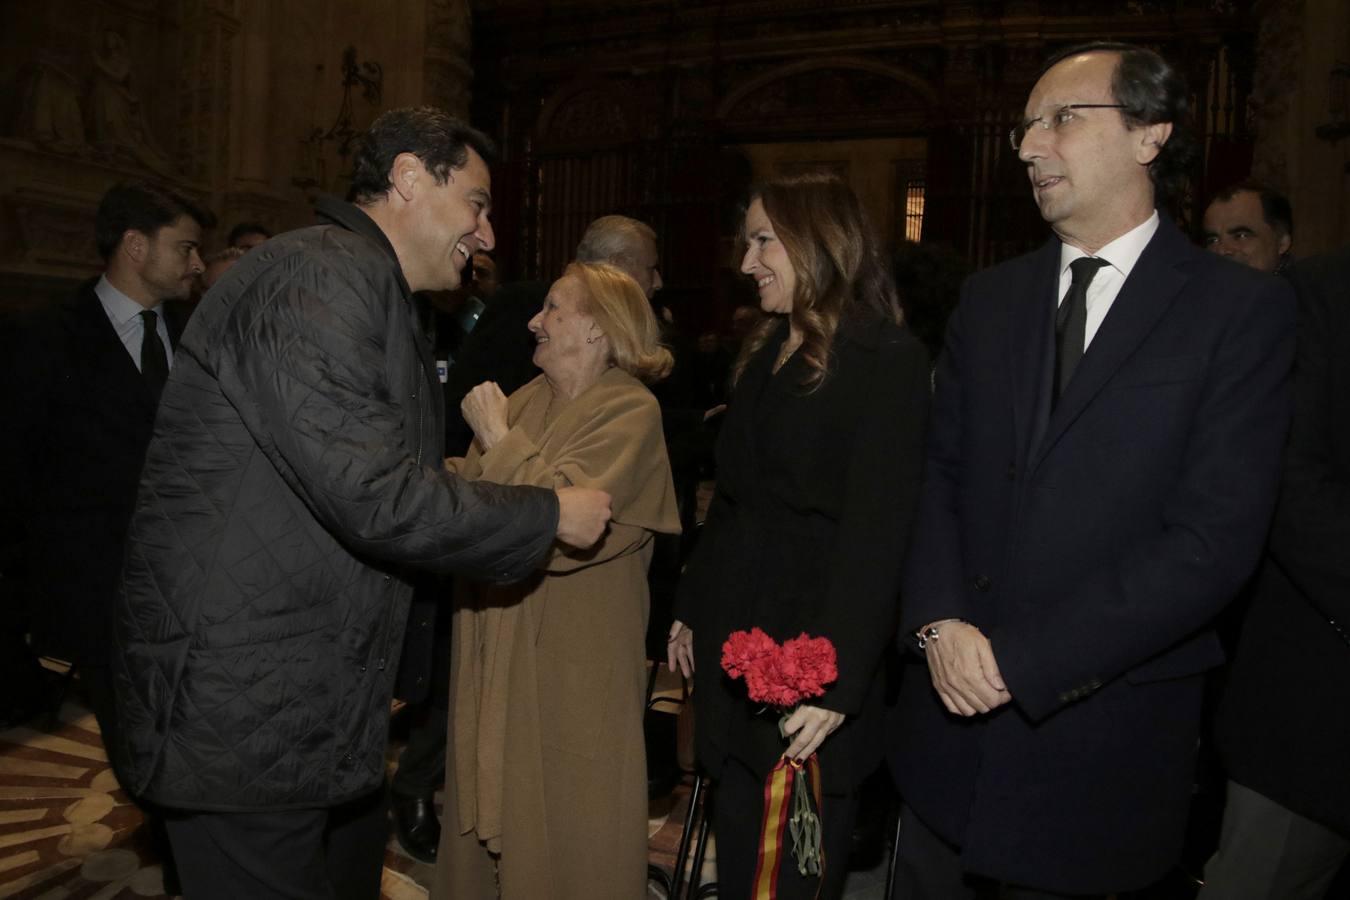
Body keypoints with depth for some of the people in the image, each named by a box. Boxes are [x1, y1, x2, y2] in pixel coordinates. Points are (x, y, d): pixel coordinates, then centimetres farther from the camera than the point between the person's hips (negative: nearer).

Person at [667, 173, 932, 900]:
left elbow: (877, 532, -18)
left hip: (811, 649, -7)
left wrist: (837, 680, -22)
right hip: (733, 640, 7)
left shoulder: (886, 360, -11)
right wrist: (691, 609, 13)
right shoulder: (766, 354, 13)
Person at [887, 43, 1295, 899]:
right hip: (954, 705, 4)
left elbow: (1216, 538, -15)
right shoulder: (991, 299, 8)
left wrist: (1018, 659, -17)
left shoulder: (1242, 307, -7)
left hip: (1101, 729, -4)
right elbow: (940, 473, 7)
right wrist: (940, 622, -10)